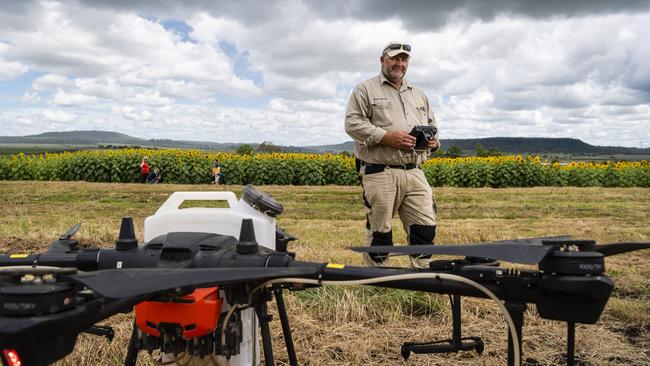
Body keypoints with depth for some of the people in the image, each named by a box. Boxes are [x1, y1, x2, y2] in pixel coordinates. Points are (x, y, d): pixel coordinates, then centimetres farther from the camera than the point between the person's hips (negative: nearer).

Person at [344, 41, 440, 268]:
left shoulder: (418, 94, 23)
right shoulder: (365, 90, 5)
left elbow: (432, 126, 29)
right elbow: (352, 123, -6)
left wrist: (434, 141, 4)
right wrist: (386, 136, -17)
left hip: (414, 173, 5)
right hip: (380, 173, -5)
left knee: (425, 226, 1)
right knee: (379, 231, 0)